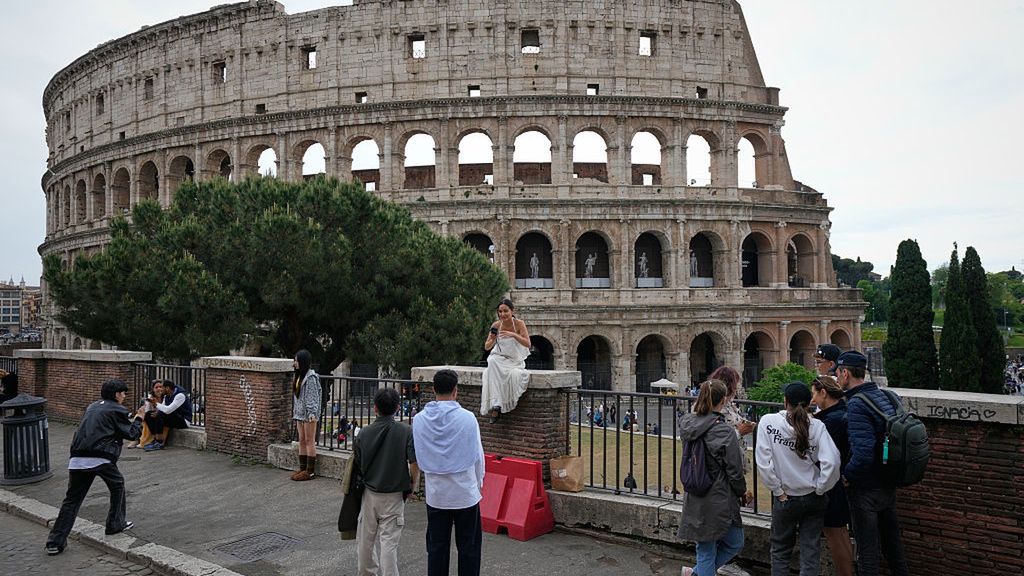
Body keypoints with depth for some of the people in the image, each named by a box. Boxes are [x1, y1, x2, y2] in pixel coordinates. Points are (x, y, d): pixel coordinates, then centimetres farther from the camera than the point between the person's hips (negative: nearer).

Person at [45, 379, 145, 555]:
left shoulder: (92, 407, 22)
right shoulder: (117, 410, 2)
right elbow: (131, 434, 4)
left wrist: (129, 419, 32)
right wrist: (138, 419, 20)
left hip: (77, 459, 6)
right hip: (101, 459, -6)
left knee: (72, 499, 9)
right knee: (117, 485, 19)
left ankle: (55, 542, 5)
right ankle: (116, 524, 25)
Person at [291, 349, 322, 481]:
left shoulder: (311, 377, -14)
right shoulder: (299, 376, 14)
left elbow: (313, 396, -18)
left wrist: (312, 413, -25)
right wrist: (295, 413, 19)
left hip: (308, 415, -9)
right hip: (300, 413, 9)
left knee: (309, 441, -3)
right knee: (301, 441, 12)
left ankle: (310, 470, 2)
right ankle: (302, 468, 20)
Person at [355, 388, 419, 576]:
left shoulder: (364, 433, -5)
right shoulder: (406, 431, -13)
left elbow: (357, 463, 4)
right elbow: (414, 463, -17)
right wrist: (414, 483, 0)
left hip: (369, 493, 3)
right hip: (393, 496, -3)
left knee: (366, 538, 20)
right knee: (388, 541, 0)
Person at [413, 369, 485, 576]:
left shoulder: (419, 420, -6)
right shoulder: (467, 418, -15)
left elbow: (419, 458, 5)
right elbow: (478, 456, -5)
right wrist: (478, 484, 11)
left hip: (435, 494, 3)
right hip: (465, 493, -3)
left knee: (436, 547, 14)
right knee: (469, 547, 10)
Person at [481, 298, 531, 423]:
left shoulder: (519, 324, -9)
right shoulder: (496, 325, -4)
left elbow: (528, 344, -17)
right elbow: (487, 347, 1)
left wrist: (513, 335, -31)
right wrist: (492, 339, -22)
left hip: (515, 360, -1)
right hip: (499, 358, 1)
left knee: (514, 374, -33)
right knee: (492, 363, -33)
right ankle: (496, 406, -34)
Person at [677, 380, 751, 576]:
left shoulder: (687, 425, -1)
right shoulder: (724, 431, -18)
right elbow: (735, 471, -13)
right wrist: (743, 493, 8)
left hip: (694, 500, 6)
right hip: (719, 502, -6)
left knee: (705, 551, 19)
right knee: (735, 543, 18)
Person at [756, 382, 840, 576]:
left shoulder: (768, 422, -14)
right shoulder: (817, 426, -11)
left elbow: (763, 462, -17)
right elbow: (831, 462, -19)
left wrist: (778, 491, -7)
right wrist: (819, 489, -5)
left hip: (784, 499, -1)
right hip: (813, 499, 1)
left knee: (780, 550, 18)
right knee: (811, 552, 12)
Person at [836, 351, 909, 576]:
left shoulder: (856, 405, -23)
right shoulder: (884, 395, 3)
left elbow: (863, 453, -31)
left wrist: (846, 475, -17)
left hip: (865, 490, -8)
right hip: (889, 484, 8)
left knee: (867, 549, 4)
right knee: (892, 540, 22)